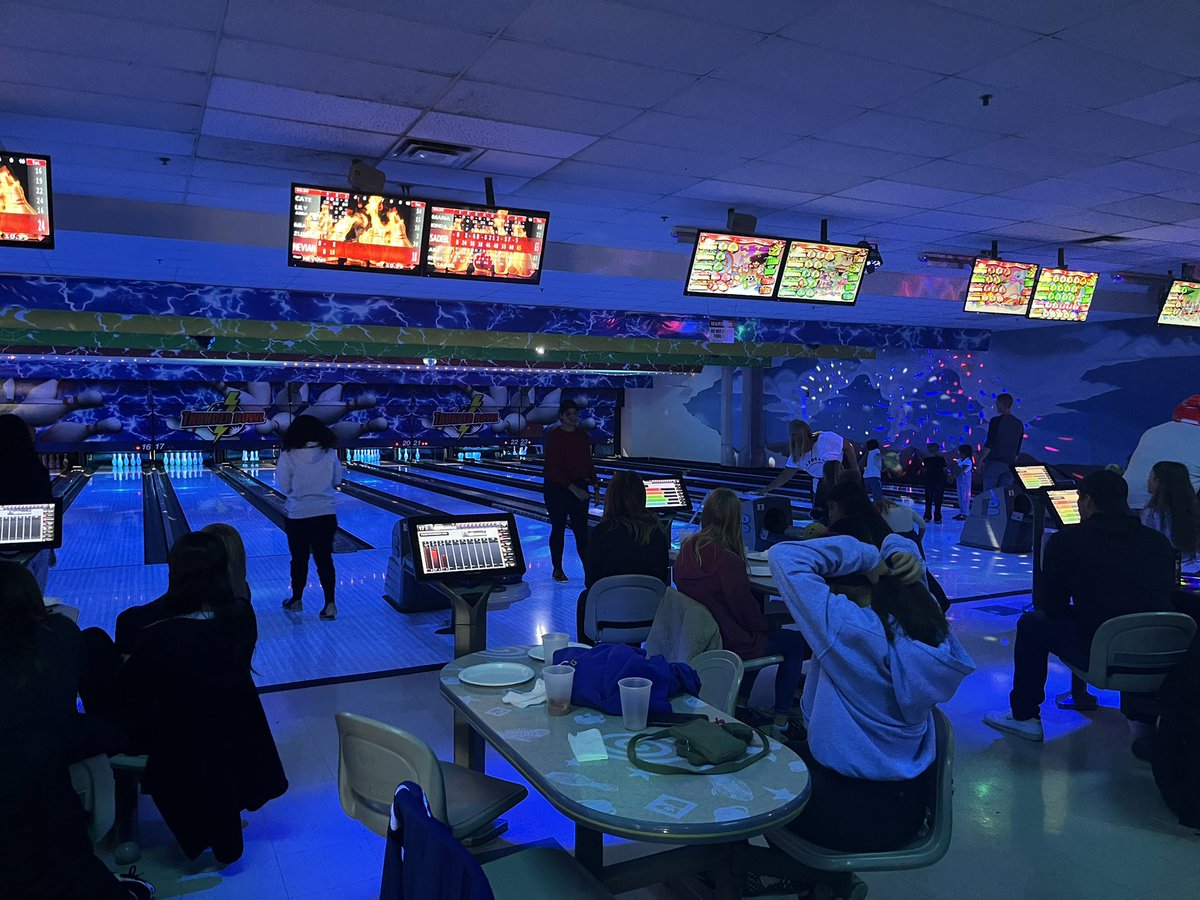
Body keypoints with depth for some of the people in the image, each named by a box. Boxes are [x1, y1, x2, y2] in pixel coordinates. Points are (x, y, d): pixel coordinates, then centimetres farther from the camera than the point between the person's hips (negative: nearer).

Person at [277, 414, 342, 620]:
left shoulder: (288, 456, -12)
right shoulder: (329, 453, -5)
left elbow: (284, 487, -7)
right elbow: (337, 480, 5)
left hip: (298, 516, -2)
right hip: (326, 514, 2)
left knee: (299, 559, 14)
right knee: (324, 559, 6)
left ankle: (296, 600, 29)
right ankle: (329, 604, 3)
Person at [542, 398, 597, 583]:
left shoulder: (583, 436, 4)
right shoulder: (553, 436, -12)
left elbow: (588, 462, 11)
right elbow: (554, 468, -17)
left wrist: (594, 482, 0)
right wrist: (573, 488, -22)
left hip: (579, 487, 4)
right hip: (556, 488, -4)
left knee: (581, 529, 1)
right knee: (558, 529, 7)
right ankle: (557, 569, 19)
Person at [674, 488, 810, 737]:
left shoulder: (687, 549, -3)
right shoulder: (727, 560, -27)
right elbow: (747, 614, -18)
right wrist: (770, 624, 3)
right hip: (729, 642, -8)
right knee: (795, 642, 11)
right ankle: (781, 721, 16)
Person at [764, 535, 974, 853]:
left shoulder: (853, 629, -29)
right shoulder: (924, 621, -6)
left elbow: (784, 557, -28)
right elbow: (895, 544, 11)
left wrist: (867, 558, -22)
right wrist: (903, 554, -11)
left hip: (855, 814, -7)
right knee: (791, 751, 31)